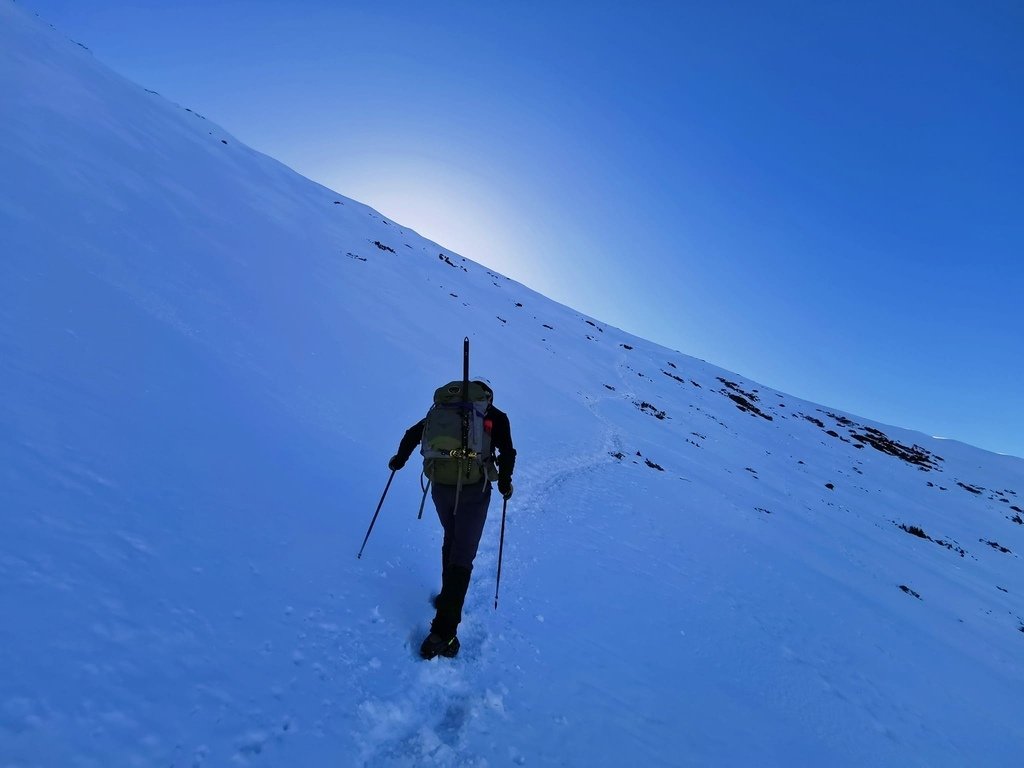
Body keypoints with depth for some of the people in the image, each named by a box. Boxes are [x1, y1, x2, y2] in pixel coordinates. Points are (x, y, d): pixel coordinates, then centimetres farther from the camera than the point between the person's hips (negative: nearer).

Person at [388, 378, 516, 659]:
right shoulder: (497, 417, 3)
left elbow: (414, 433, 10)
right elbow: (507, 454, -7)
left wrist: (400, 460, 24)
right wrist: (504, 484, 7)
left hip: (441, 487, 4)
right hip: (474, 491, -3)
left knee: (451, 540, 26)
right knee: (462, 556, 2)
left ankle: (449, 598, 37)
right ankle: (443, 631, -1)